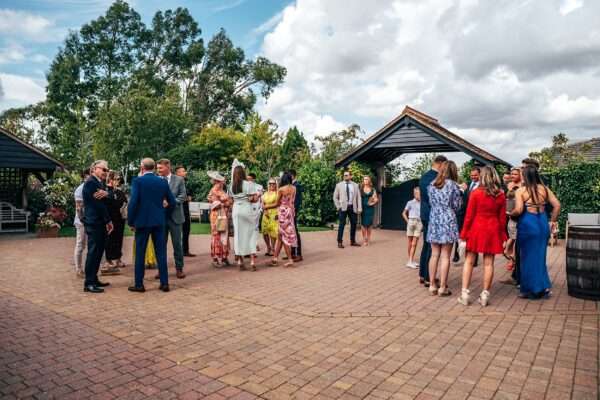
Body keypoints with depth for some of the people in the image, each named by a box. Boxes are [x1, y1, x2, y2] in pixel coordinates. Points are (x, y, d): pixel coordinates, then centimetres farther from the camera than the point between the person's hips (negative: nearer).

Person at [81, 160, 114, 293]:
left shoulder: (100, 183, 18)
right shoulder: (90, 183, -12)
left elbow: (104, 202, 9)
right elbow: (98, 203, -16)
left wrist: (106, 193, -14)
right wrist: (109, 220, -11)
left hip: (100, 223, 9)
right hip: (94, 223, -9)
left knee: (98, 252, 12)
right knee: (93, 252, -6)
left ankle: (94, 279, 21)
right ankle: (88, 283, -1)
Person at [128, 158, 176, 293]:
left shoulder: (137, 181, -6)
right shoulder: (163, 182, 5)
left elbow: (133, 202, -14)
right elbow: (173, 202, 7)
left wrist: (130, 221, -5)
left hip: (142, 221, -3)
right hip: (159, 221, 3)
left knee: (140, 252, 6)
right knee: (161, 252, 8)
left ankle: (139, 284, 12)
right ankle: (164, 283, 10)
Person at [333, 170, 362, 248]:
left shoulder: (355, 185, 9)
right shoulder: (339, 185, 4)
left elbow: (358, 197, 6)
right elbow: (335, 197, 6)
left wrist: (359, 208, -2)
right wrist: (338, 206, -3)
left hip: (353, 207, 3)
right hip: (343, 207, -3)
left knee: (354, 224, 6)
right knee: (342, 224, -5)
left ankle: (353, 241, 18)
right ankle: (340, 242, 1)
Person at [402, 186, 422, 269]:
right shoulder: (410, 203, 1)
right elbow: (404, 213, 8)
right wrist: (407, 221, -3)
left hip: (419, 223, 1)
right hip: (411, 222, -1)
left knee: (414, 244, -4)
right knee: (410, 243, 7)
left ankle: (411, 261, -1)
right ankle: (410, 260, 16)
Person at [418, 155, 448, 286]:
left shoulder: (423, 177, 10)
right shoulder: (438, 178, -17)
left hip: (425, 214, 9)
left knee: (426, 244, 16)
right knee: (432, 246, -2)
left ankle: (422, 275, 22)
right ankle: (427, 278, 2)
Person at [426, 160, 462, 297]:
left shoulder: (431, 185, 6)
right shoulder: (453, 185, -5)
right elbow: (457, 206, -1)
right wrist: (460, 195, 14)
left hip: (434, 220, 4)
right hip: (448, 221, -4)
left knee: (434, 254, 9)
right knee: (445, 256, 1)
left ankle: (432, 286, 12)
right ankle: (442, 287, 4)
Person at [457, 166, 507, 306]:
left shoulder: (475, 193, -8)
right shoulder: (501, 196, 1)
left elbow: (469, 215, -7)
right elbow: (502, 218, 5)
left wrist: (464, 233, 0)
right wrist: (502, 235, 14)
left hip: (476, 228, -2)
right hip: (493, 231, 2)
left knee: (469, 261, 6)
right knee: (488, 263, 6)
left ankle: (464, 293, 5)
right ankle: (485, 294, 11)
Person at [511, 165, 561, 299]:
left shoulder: (520, 190, -8)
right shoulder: (544, 188, 5)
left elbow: (519, 210, -18)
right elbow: (557, 205, 2)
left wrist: (510, 214, 2)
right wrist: (552, 221, 13)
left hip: (527, 224, -4)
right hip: (543, 223, 4)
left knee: (529, 257, 7)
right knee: (540, 256, 17)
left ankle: (531, 289, 15)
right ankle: (543, 287, 20)